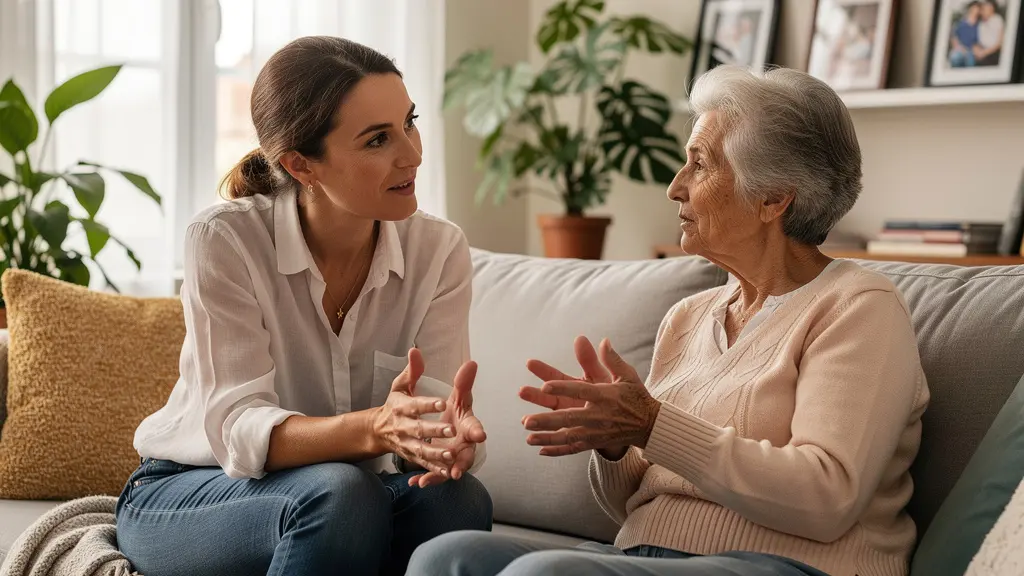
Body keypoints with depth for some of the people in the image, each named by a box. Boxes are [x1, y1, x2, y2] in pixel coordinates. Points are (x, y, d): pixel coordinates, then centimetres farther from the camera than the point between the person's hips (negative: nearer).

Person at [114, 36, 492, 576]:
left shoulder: (439, 249, -7)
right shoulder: (223, 241, -18)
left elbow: (434, 415, -15)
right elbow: (237, 429, -26)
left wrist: (453, 437, -41)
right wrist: (374, 428, -45)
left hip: (341, 499, 3)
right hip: (186, 496, -3)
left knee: (457, 498, -29)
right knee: (338, 494, -35)